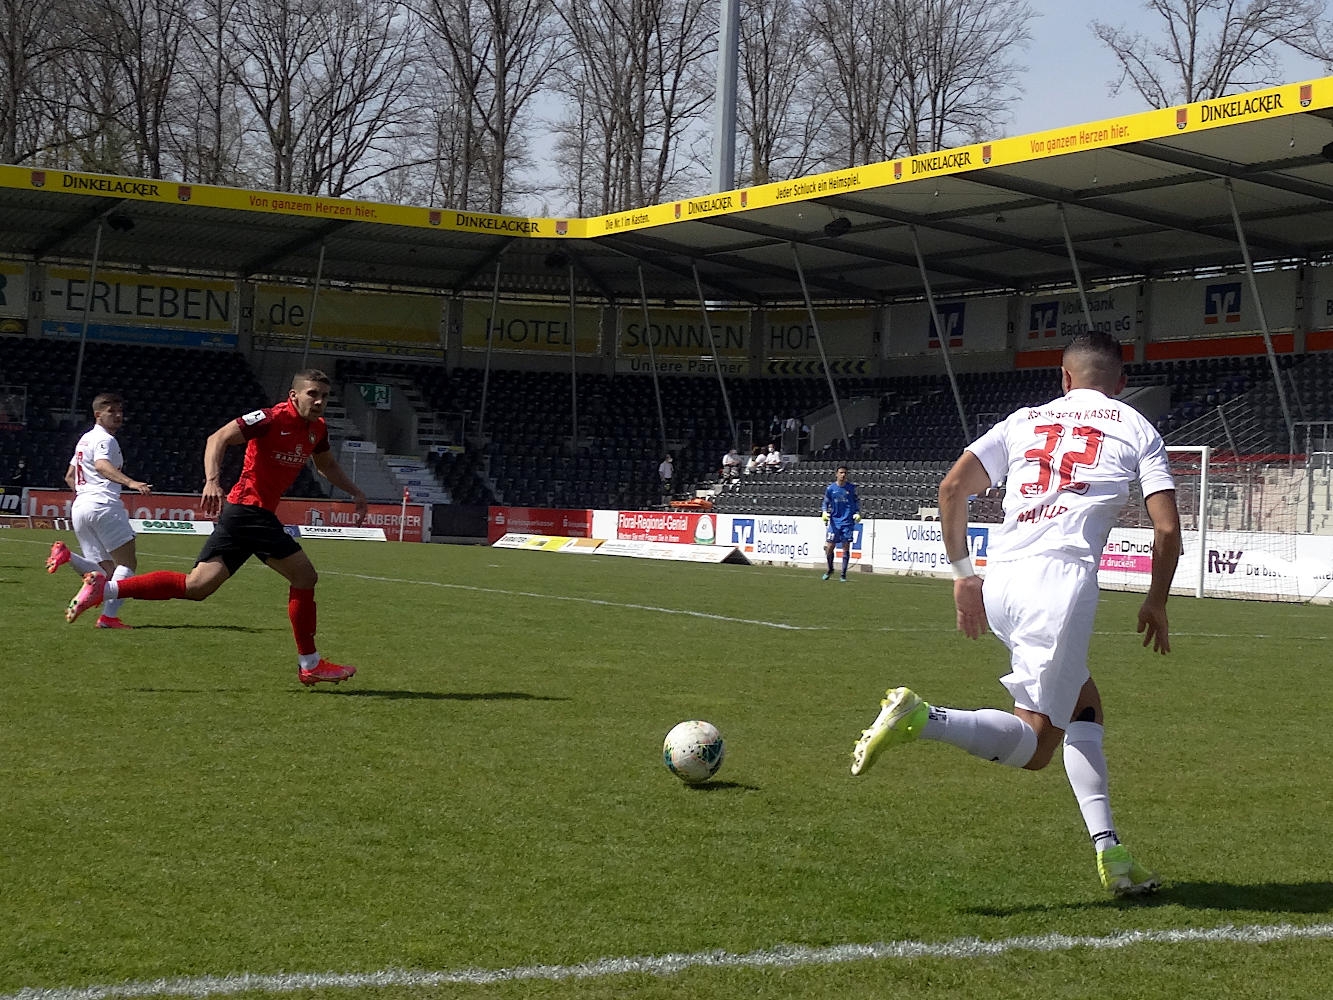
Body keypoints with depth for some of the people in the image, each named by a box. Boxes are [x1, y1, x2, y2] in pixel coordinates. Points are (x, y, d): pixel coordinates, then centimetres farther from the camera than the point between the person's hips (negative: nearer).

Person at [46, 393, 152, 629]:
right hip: (103, 505, -9)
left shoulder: (85, 439, 25)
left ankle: (66, 555, -16)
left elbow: (69, 476, 32)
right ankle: (109, 616, -15)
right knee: (127, 563, -2)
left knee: (105, 572, 7)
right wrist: (131, 483, -39)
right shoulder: (104, 439, -4)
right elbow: (102, 466, -26)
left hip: (79, 508, 9)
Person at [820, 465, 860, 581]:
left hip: (847, 522, -1)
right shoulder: (830, 488, 1)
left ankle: (843, 575, 6)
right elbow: (825, 502, 10)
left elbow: (857, 501, 12)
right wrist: (824, 512, -8)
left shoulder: (852, 487, 1)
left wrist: (857, 513, -3)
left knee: (846, 548, -3)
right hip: (834, 521, 1)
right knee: (829, 548, -2)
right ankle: (830, 569, 23)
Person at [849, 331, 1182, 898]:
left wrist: (962, 573, 19)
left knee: (1084, 710, 21)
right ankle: (920, 718, -28)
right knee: (1034, 746, -5)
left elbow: (953, 487, 12)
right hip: (1062, 577, -5)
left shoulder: (1025, 421, 22)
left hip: (1001, 580, 5)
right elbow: (1167, 529, 6)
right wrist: (1156, 603, 21)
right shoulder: (1137, 430, 15)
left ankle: (1109, 853, 13)